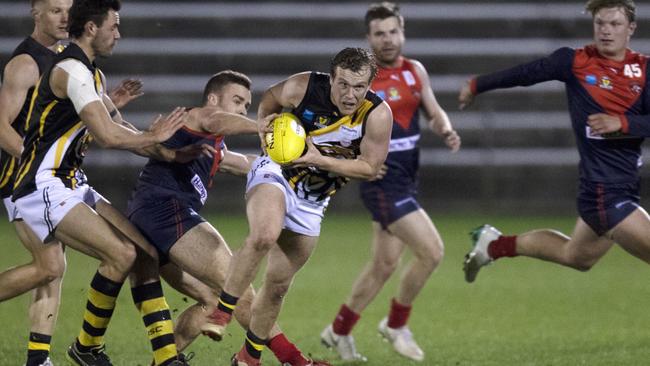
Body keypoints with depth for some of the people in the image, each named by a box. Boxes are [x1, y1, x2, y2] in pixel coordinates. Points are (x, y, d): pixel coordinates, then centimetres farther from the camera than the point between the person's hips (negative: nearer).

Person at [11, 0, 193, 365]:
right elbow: (107, 135, -23)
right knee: (121, 254, -20)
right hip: (45, 188, -10)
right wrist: (155, 136, -8)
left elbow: (120, 130, 22)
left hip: (73, 185, 10)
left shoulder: (94, 74, 16)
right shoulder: (71, 70, -16)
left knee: (145, 252, 1)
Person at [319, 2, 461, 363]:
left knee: (384, 264, 12)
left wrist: (446, 131, -6)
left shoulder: (415, 71, 6)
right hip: (381, 180, -7)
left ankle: (339, 330, 28)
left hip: (407, 178, 7)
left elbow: (434, 112, 14)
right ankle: (396, 325, 6)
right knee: (431, 251, -14)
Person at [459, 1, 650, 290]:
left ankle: (495, 245, 40)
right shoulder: (575, 62, -6)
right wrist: (476, 86, 19)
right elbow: (524, 74, 7)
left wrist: (621, 123, -25)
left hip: (625, 188, 6)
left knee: (575, 256, 25)